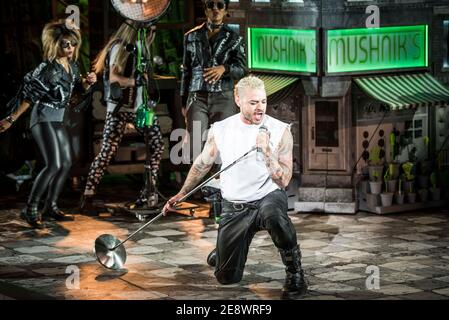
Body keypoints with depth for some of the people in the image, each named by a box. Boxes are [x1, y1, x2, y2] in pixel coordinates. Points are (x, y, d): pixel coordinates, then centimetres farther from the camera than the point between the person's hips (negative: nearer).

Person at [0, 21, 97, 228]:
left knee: (66, 163, 10)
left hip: (57, 119, 9)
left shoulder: (71, 65, 4)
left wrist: (88, 81, -2)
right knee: (53, 164, -18)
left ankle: (50, 207, 19)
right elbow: (30, 95, -19)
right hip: (43, 118, -9)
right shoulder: (50, 69, -19)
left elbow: (79, 85, 22)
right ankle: (30, 210, -12)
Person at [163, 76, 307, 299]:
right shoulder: (220, 130, -3)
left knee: (272, 214, -42)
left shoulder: (280, 131, -11)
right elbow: (202, 164, 14)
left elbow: (283, 180, -16)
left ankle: (294, 272, -19)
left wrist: (266, 150, -27)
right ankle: (224, 248, 39)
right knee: (226, 278, 1)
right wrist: (181, 194, 15)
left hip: (268, 197, -3)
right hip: (234, 208, 3)